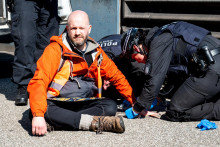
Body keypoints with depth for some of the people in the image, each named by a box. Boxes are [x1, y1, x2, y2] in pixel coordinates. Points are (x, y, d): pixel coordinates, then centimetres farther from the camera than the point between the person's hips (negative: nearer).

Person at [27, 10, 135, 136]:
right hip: (56, 104, -4)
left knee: (110, 106, -23)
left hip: (84, 104, 5)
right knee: (44, 110, -36)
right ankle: (94, 122, -34)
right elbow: (38, 82, -20)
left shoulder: (96, 52, 9)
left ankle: (61, 121, -29)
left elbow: (116, 76, 21)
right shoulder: (56, 50, -8)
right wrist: (38, 115, -34)